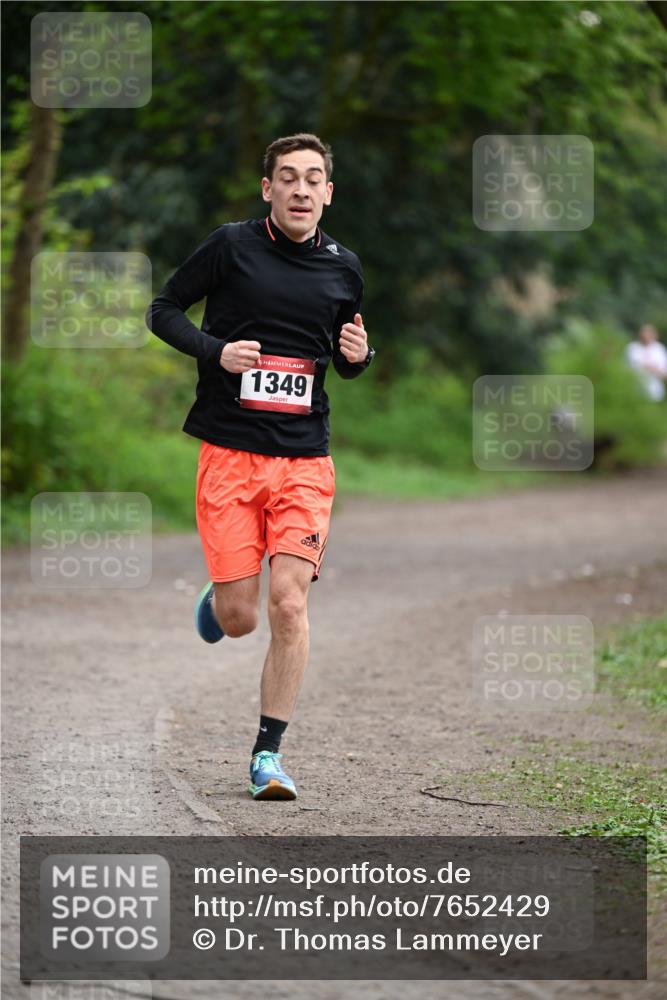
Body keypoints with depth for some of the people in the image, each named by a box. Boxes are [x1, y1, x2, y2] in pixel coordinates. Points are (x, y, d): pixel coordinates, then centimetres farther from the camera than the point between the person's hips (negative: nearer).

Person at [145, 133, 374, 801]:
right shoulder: (231, 246, -2)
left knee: (289, 606, -11)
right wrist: (215, 350, -12)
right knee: (239, 618, -2)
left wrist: (358, 356, -1)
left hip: (305, 461, 2)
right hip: (229, 452, -2)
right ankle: (218, 595, 36)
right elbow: (162, 310, 5)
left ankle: (268, 753, -1)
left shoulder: (342, 268, 9)